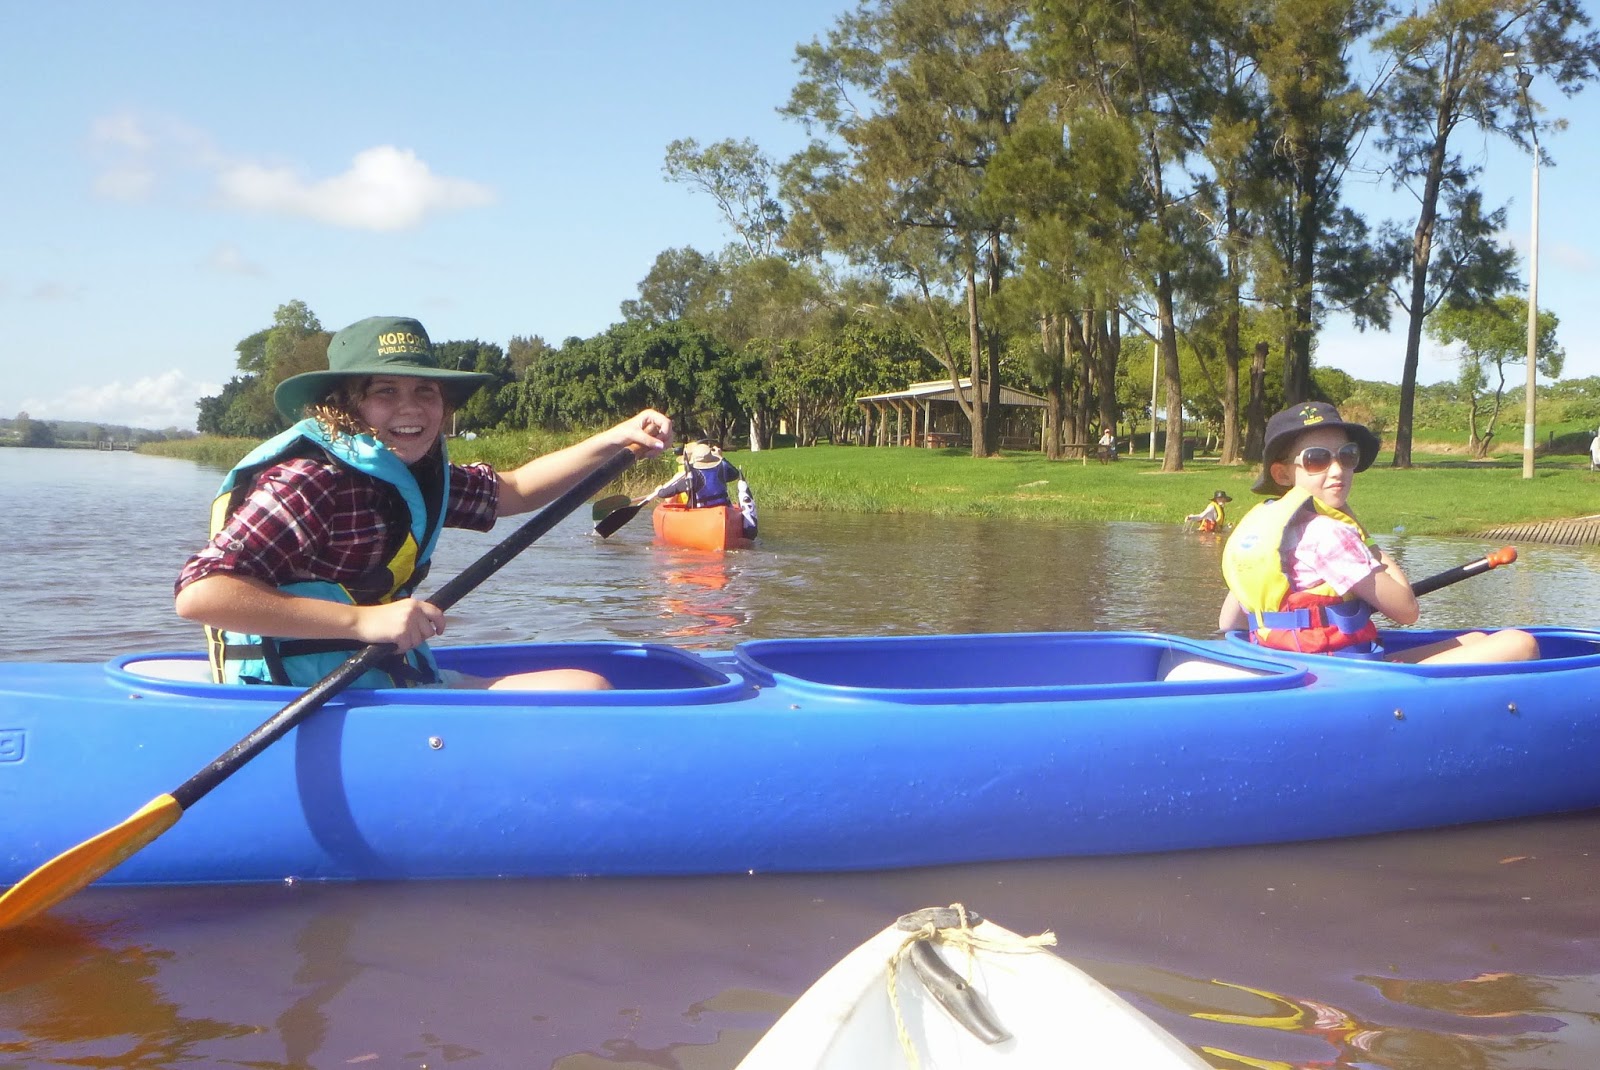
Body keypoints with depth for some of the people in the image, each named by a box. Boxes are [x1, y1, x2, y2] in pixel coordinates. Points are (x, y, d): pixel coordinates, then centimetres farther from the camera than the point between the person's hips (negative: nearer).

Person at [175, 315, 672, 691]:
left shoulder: (415, 475, 10)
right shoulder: (306, 482, -18)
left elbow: (513, 489, 26)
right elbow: (198, 592, -27)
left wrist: (615, 439, 13)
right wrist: (363, 621, -30)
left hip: (393, 682, 10)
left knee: (588, 687, 13)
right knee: (586, 692, -16)